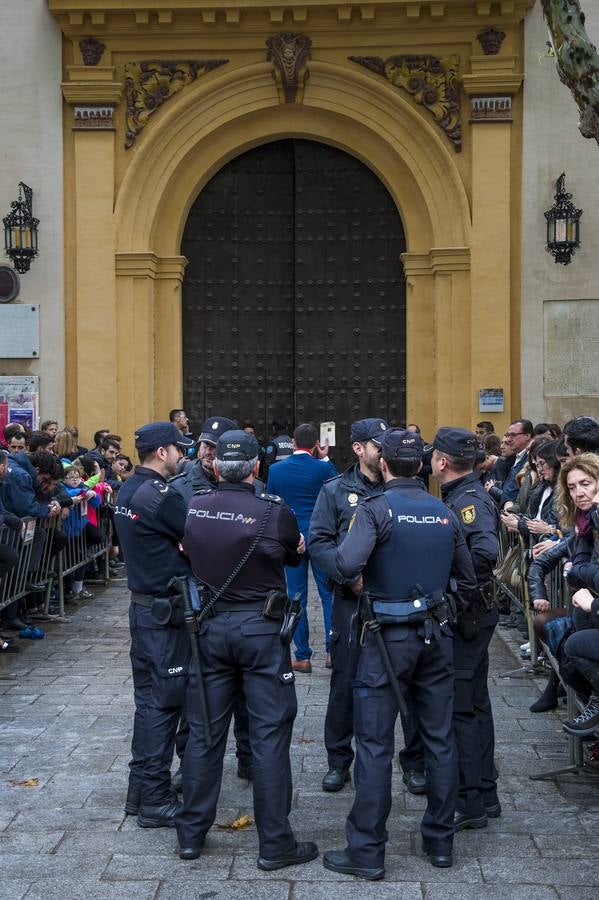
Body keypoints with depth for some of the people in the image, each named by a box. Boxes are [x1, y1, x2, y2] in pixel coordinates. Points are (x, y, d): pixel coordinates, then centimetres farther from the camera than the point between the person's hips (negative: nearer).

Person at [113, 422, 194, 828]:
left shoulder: (129, 490, 9)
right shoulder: (159, 495, -20)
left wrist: (179, 549, -8)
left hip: (143, 606, 9)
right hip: (165, 612, -9)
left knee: (149, 699, 16)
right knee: (165, 702, -1)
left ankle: (140, 790, 25)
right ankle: (155, 801, 6)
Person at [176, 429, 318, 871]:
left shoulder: (191, 509, -4)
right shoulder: (274, 512, -15)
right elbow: (295, 554, 3)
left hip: (210, 627, 4)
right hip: (261, 630, -4)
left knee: (204, 731, 13)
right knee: (270, 735, 4)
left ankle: (191, 833, 23)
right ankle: (275, 843, 10)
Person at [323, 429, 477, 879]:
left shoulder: (376, 508, -12)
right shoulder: (445, 513, 4)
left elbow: (348, 564, -28)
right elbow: (468, 580, 10)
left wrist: (352, 571, -6)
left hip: (389, 637, -5)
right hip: (437, 635, 5)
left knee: (375, 744, 2)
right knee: (440, 738, 13)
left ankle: (367, 851, 7)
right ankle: (441, 841, 23)